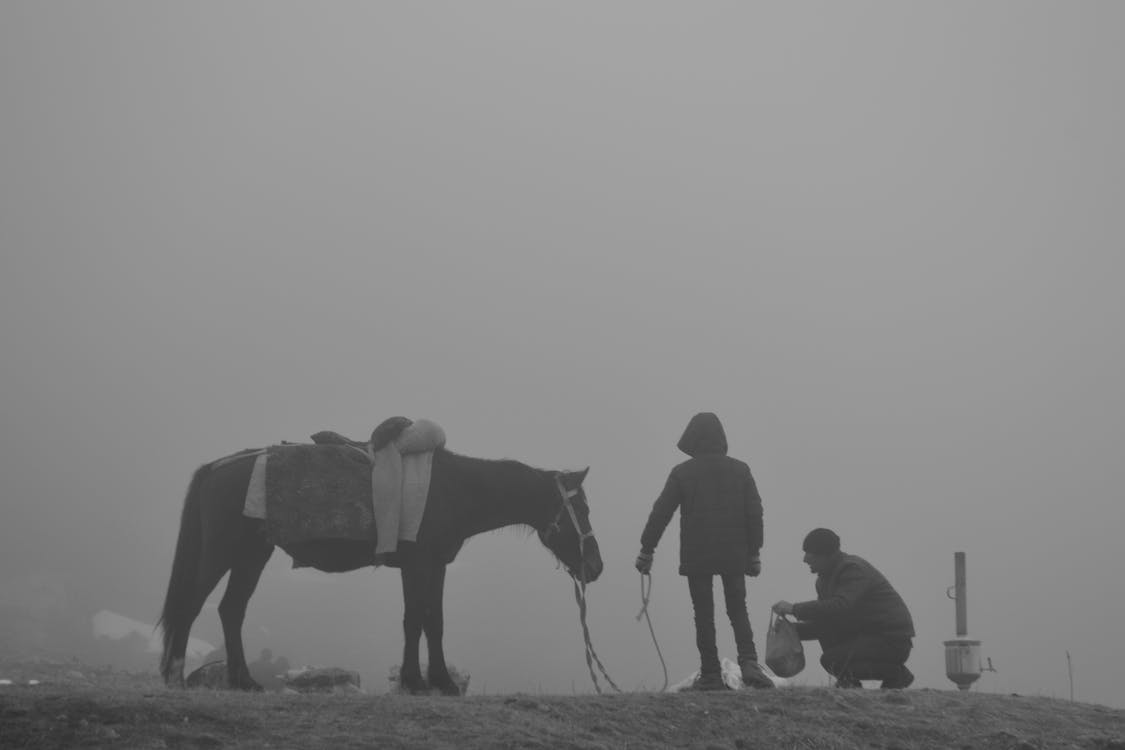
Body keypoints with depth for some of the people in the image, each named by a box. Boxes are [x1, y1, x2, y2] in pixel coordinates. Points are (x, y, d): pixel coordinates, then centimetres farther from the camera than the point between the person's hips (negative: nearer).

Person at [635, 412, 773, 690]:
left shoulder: (682, 472, -4)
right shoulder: (740, 470, 2)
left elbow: (660, 513, -3)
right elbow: (755, 513, 3)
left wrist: (646, 550, 4)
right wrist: (754, 553, 10)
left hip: (696, 557, -2)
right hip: (734, 556, 2)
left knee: (704, 615, 5)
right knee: (738, 611, 10)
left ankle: (711, 675, 3)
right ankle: (749, 662, -10)